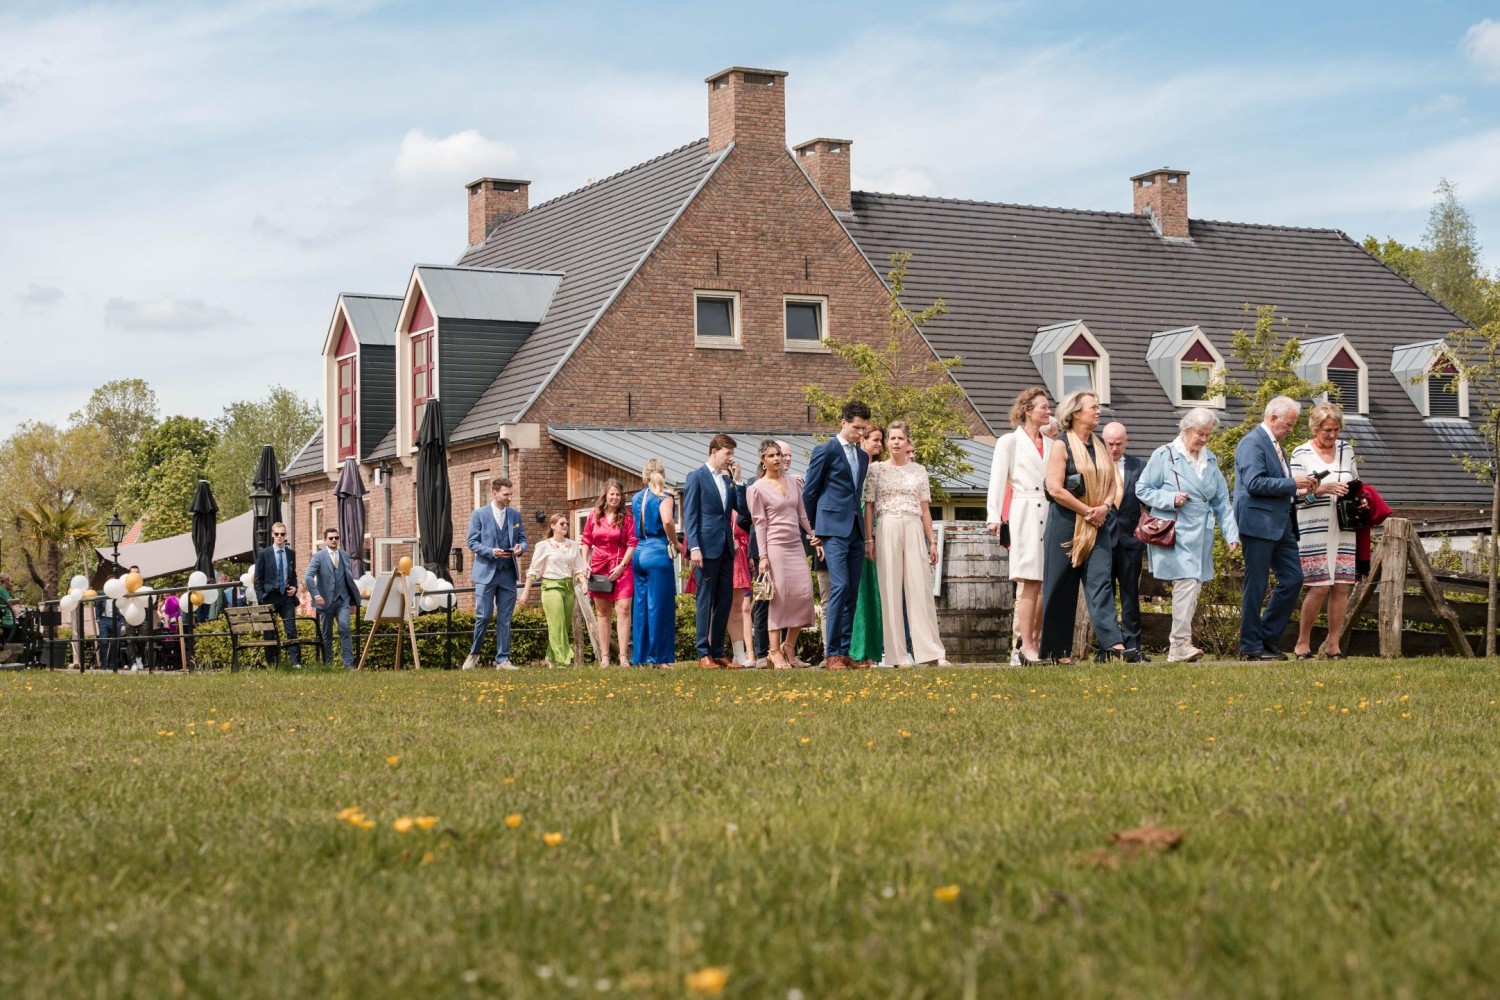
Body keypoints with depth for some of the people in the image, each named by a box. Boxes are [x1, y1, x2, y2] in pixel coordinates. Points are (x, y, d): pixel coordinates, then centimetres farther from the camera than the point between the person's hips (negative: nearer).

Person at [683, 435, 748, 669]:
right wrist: (694, 547, -16)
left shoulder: (728, 479, 16)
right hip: (707, 547, -7)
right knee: (705, 600, -4)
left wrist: (736, 480, 2)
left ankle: (718, 652, 12)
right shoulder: (696, 477, -2)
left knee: (725, 600, 6)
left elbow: (743, 509, 9)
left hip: (726, 547, 7)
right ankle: (704, 654, 0)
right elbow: (689, 515, -7)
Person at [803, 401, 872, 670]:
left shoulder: (862, 457, 18)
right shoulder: (825, 451, -2)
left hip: (856, 530, 7)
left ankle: (844, 652, 8)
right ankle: (831, 654, -14)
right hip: (834, 529, -7)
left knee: (851, 593, 5)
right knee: (839, 587, -15)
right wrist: (812, 528, 5)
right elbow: (809, 492, 1)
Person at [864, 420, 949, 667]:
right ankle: (898, 655, 0)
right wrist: (869, 539, -5)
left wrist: (932, 541, 7)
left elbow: (925, 509, 11)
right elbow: (869, 507, 3)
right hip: (887, 532, -1)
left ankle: (932, 652, -3)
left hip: (914, 532, 1)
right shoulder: (876, 470, 6)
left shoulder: (919, 470, 11)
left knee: (921, 590, -4)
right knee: (891, 591, -2)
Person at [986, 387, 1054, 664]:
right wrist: (994, 517, -12)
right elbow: (997, 481, -2)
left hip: (1049, 515, 5)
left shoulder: (1050, 444, 18)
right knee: (1030, 582, -9)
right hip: (1024, 515, -5)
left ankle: (1036, 642, 8)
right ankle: (1025, 645, -7)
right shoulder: (1010, 442, 4)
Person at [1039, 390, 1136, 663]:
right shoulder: (1062, 445, -6)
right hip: (1065, 525, -5)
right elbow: (1054, 488, -14)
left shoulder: (1100, 446, 13)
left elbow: (1112, 483, 15)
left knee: (1101, 582, -8)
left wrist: (1104, 506, -5)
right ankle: (1057, 650, 10)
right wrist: (1086, 510, -12)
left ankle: (1113, 644, -19)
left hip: (1097, 527, 5)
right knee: (1061, 588, 2)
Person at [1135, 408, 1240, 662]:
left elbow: (1221, 502, 15)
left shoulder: (1210, 460, 15)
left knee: (1195, 586, 4)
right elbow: (1142, 489, -1)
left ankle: (1177, 648, 10)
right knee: (1187, 583, -18)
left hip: (1201, 535, 6)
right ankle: (1180, 643, -17)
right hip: (1175, 533, -6)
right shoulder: (1164, 455, -2)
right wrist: (1170, 498, -16)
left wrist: (1231, 534, 5)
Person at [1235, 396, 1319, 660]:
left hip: (1281, 524, 9)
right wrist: (1292, 484, -17)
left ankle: (1268, 637, 15)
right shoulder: (1252, 443, -11)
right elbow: (1254, 483, -21)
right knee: (1256, 586, -3)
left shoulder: (1276, 444, 20)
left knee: (1293, 579, 6)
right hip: (1259, 524, -9)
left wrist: (1296, 492, 11)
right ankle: (1250, 646, 4)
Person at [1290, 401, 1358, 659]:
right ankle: (1302, 642, 6)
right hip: (1314, 529, -5)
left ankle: (1334, 645, 8)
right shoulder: (1301, 453, -1)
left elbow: (1355, 484, 24)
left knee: (1342, 586, 1)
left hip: (1343, 529, 5)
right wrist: (1322, 489, -21)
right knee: (1319, 587, -9)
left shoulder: (1346, 450, 13)